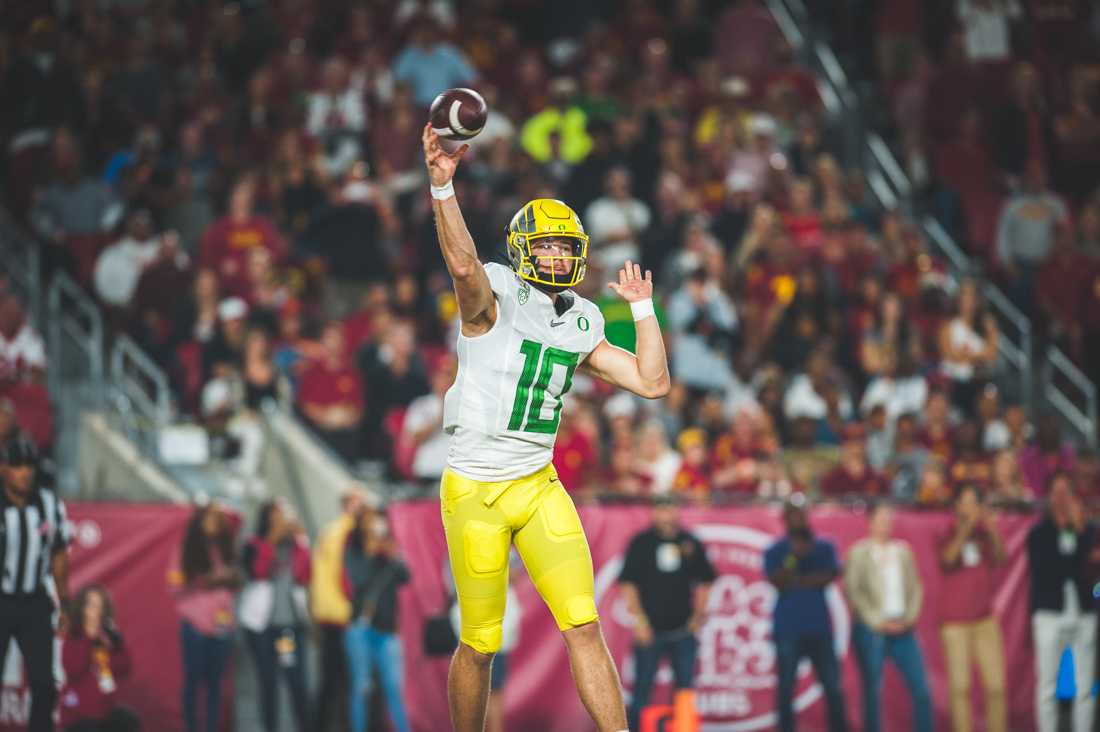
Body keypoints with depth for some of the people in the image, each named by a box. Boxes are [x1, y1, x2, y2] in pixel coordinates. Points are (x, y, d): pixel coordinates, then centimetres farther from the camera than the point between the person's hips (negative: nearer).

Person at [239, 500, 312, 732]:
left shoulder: (296, 546, 10)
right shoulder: (254, 546, 2)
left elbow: (305, 578, -2)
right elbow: (257, 572, -16)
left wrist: (300, 543, -7)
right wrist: (272, 540, -16)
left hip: (292, 622, 2)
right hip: (261, 622, -2)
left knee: (298, 681, -7)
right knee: (268, 681, -2)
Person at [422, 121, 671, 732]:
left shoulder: (581, 326, 10)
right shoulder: (495, 301, -10)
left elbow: (654, 382, 12)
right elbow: (463, 264, -33)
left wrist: (643, 307, 13)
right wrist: (443, 185, -47)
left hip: (540, 487, 5)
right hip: (475, 493, -5)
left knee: (584, 626, -7)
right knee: (480, 644, 3)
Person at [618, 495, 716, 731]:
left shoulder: (691, 543, 8)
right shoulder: (641, 543, 1)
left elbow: (703, 581, 16)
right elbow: (628, 583, -1)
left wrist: (699, 614, 7)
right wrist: (639, 619, -9)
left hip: (683, 629, 3)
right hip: (651, 629, -3)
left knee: (685, 686, 4)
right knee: (642, 687, -3)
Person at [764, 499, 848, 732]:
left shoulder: (824, 547, 11)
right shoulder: (775, 552, 5)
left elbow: (831, 575, -4)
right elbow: (777, 581, -9)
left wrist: (798, 581, -9)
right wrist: (793, 556, -22)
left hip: (819, 628, 1)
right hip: (788, 630, -1)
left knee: (833, 685, -2)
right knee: (786, 687, -1)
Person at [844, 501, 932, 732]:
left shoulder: (902, 552, 13)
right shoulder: (858, 553, 1)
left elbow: (914, 587, 13)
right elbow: (854, 592, -5)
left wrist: (910, 617, -3)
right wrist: (879, 622, -11)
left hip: (902, 629, 3)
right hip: (871, 630, -3)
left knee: (922, 691, -5)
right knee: (872, 693, 0)